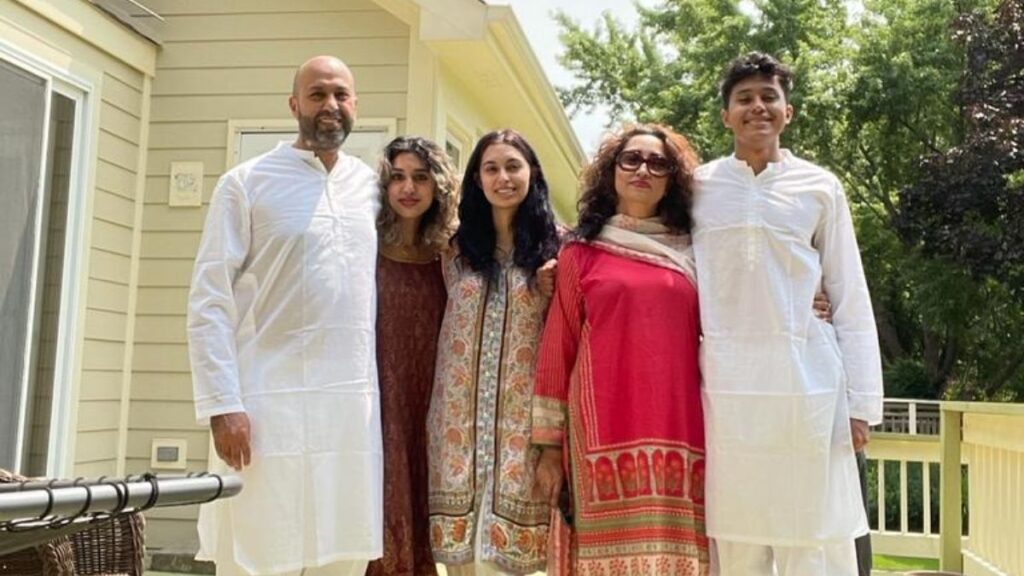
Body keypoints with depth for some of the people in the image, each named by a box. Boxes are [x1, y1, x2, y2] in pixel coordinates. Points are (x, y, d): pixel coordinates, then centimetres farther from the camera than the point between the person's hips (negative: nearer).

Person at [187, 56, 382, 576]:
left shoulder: (372, 186, 13)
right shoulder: (246, 183, 1)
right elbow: (209, 302, -5)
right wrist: (223, 404, -13)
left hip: (355, 406, 4)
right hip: (271, 405, -3)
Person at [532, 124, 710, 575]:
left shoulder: (692, 254, 14)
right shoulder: (580, 253, 8)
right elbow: (558, 347, 5)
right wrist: (549, 444, 2)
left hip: (678, 432, 2)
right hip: (603, 433, -2)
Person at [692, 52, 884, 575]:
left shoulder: (821, 188, 6)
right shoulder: (697, 187, 7)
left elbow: (851, 299, 6)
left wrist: (861, 400, 2)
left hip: (807, 381, 0)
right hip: (726, 384, 1)